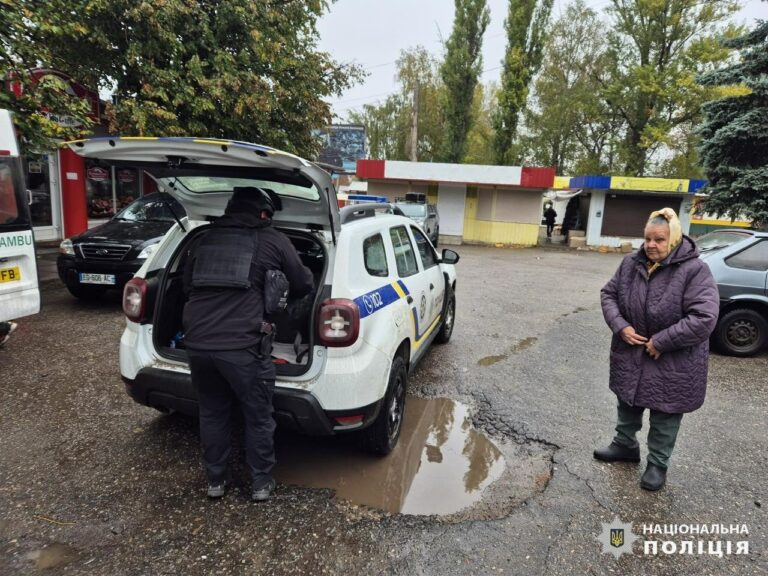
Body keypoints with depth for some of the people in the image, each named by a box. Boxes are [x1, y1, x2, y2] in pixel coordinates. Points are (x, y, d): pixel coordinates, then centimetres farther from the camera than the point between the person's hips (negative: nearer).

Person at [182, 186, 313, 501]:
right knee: (258, 417, 15)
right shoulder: (273, 240, 3)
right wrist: (283, 295, 34)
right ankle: (261, 483, 31)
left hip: (197, 342, 5)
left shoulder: (202, 240, 16)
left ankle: (215, 481, 38)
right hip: (241, 346, -5)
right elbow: (303, 284, 12)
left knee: (211, 413, 24)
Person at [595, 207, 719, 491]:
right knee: (628, 403, 22)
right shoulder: (631, 263, -4)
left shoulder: (695, 271, -20)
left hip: (673, 362, -5)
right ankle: (625, 445, 44)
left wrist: (661, 342, -23)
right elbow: (608, 294, 4)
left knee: (665, 415, 12)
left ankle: (658, 464, 32)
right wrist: (620, 326, -12)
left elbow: (704, 319, -25)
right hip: (631, 355, 5)